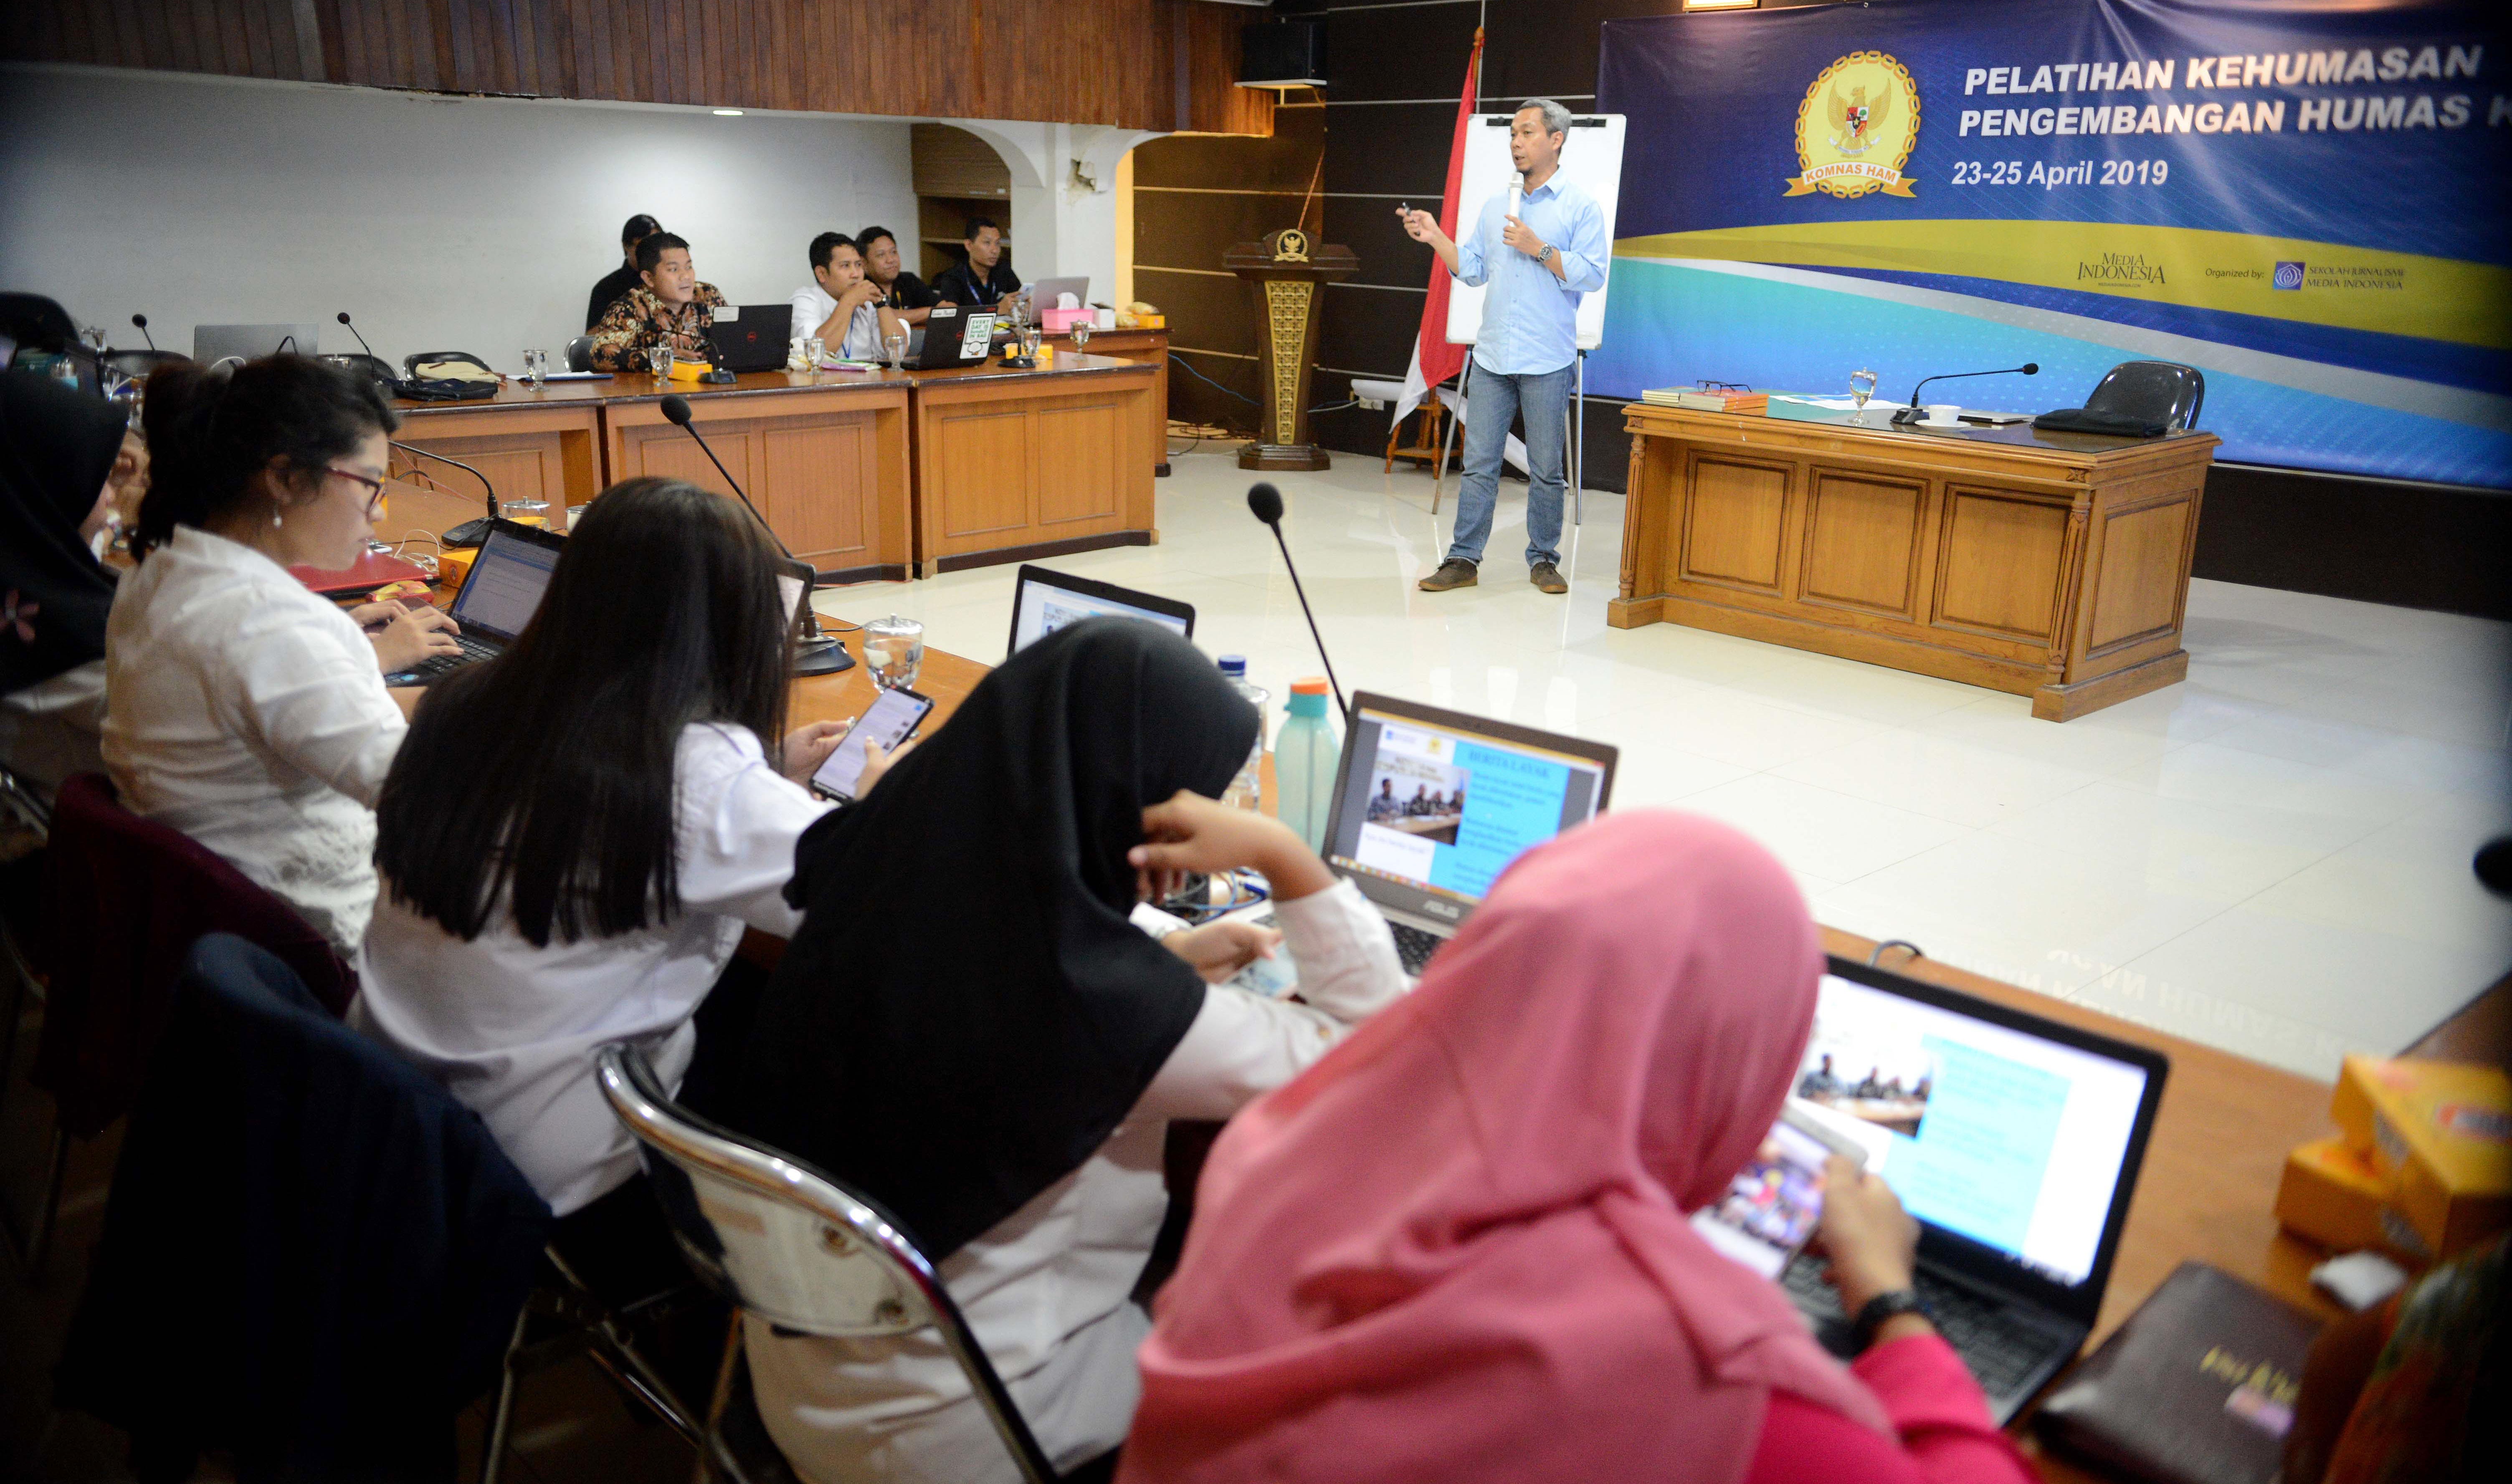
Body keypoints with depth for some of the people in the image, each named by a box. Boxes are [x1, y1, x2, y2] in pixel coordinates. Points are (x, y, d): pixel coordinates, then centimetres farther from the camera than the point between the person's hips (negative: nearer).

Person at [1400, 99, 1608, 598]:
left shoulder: (1580, 206, 0)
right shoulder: (1495, 207, 16)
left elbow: (1592, 275, -9)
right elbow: (1473, 271, 14)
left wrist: (1540, 249, -15)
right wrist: (1436, 239, 2)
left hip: (1546, 362, -4)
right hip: (1492, 356, 4)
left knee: (1545, 470, 4)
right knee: (1479, 463, 3)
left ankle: (1543, 560, 14)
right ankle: (1463, 559, 7)